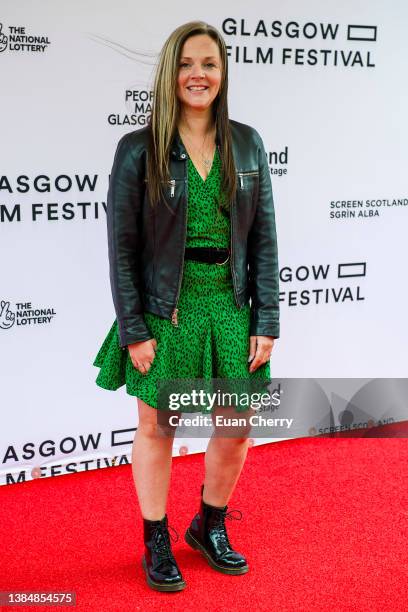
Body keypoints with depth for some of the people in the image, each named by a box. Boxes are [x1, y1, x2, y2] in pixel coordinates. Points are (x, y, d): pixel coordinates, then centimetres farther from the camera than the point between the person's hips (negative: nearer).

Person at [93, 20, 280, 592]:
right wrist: (134, 330, -10)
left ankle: (210, 527, 36)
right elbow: (121, 247, -6)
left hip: (231, 308, 3)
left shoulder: (247, 144, 3)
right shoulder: (138, 150, -6)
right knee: (157, 430, 11)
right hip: (164, 312, -3)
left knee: (237, 429, 10)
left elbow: (264, 238, 3)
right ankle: (157, 545, 31)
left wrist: (266, 323, -1)